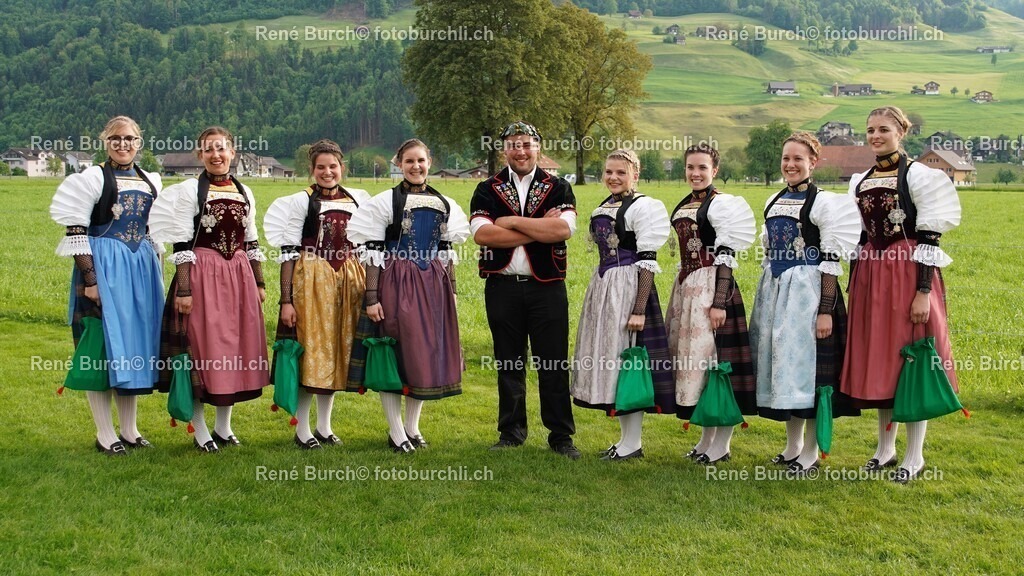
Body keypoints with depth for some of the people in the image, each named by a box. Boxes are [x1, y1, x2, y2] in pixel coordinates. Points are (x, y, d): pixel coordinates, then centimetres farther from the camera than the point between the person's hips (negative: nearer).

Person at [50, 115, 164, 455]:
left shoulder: (150, 182, 13)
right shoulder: (92, 178, -5)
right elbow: (76, 233, -10)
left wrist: (157, 273, 13)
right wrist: (90, 280, -17)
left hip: (142, 269, 6)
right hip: (102, 268, -6)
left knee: (135, 344, 9)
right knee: (102, 347, -2)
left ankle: (130, 430, 18)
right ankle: (104, 434, 6)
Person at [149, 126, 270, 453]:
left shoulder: (245, 193, 11)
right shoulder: (189, 190, -3)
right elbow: (181, 245, -9)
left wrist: (259, 283, 13)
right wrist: (183, 290, -15)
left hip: (239, 276, 5)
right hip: (202, 276, -5)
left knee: (235, 347, 7)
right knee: (201, 347, -2)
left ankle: (224, 427, 19)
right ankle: (200, 430, 9)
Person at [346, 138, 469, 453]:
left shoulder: (444, 205, 10)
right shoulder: (385, 202, -3)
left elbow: (447, 252, 14)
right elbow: (373, 253, -7)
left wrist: (451, 291, 11)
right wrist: (372, 297, -13)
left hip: (433, 285, 5)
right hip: (395, 284, -4)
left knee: (427, 352, 7)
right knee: (394, 353, -3)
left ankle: (412, 427, 21)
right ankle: (396, 432, 7)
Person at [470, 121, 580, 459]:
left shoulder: (558, 188, 5)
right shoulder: (487, 191, 6)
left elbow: (564, 229, -14)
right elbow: (482, 234, -12)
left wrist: (512, 221, -11)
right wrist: (540, 229, -13)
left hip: (547, 287, -1)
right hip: (502, 288, 1)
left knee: (554, 364, 2)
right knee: (508, 364, 9)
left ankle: (561, 435, 12)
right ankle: (511, 432, 21)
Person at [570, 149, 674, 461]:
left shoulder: (644, 207, -9)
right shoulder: (602, 208, 15)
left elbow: (647, 262, -14)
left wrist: (639, 309, -19)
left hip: (629, 287, -8)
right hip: (603, 285, 9)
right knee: (609, 360, 10)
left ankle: (633, 443, 4)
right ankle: (626, 438, 20)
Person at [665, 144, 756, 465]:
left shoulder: (722, 205, -8)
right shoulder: (682, 206, 15)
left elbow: (726, 258, -13)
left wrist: (719, 303, -19)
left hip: (712, 286, -8)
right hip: (685, 286, 8)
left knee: (713, 354, -6)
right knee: (689, 354, 10)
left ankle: (722, 444, 3)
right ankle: (706, 439, 20)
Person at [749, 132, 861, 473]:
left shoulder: (824, 202, -7)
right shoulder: (773, 203, 13)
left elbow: (831, 262, -12)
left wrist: (826, 311, -17)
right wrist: (766, 299, 16)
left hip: (807, 290, -7)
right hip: (774, 291, 7)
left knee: (807, 363, -4)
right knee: (782, 364, 10)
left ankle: (810, 452, 8)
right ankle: (792, 447, 22)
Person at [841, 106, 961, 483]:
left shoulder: (918, 176, -6)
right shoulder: (860, 182, 12)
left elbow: (930, 239, -10)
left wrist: (923, 292, -17)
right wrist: (853, 286, 13)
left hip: (908, 273, -6)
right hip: (870, 275, 6)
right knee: (876, 361, 10)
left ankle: (915, 456, 9)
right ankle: (885, 448, 22)